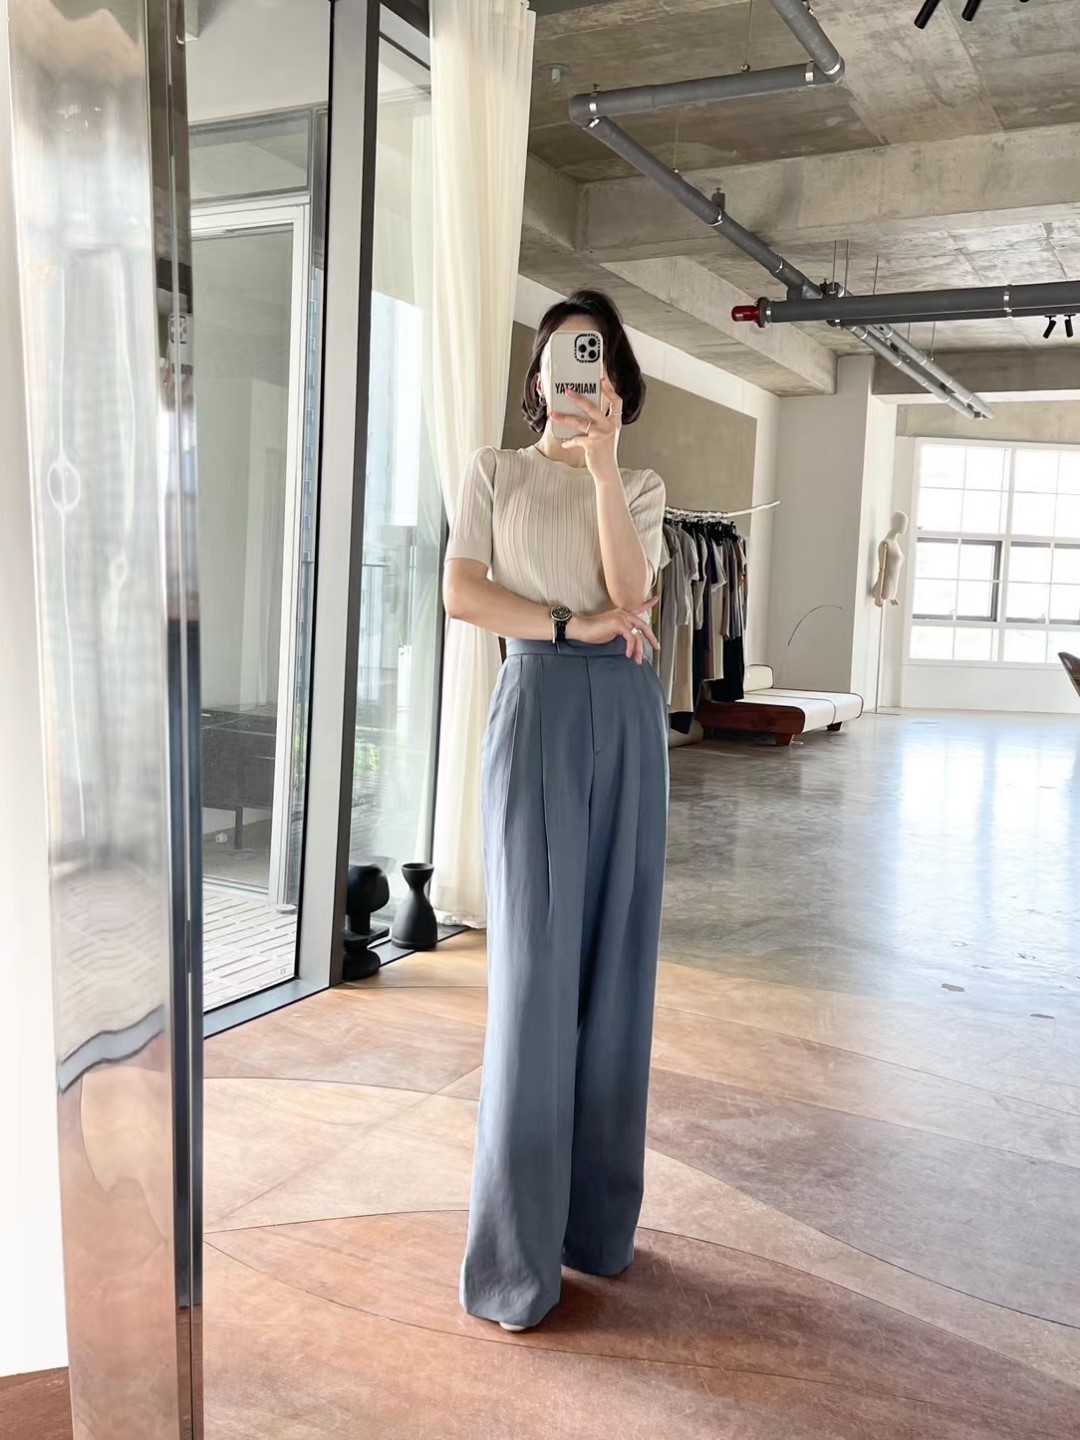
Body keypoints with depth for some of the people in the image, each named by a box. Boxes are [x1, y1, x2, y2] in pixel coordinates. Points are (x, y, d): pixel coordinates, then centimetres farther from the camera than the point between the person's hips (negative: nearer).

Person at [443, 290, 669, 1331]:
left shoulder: (641, 488, 16)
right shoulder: (495, 472, 11)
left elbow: (630, 593, -3)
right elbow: (461, 592, -2)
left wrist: (602, 461, -9)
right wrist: (573, 624, -9)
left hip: (628, 714, 4)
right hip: (539, 707, -3)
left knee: (616, 958, 4)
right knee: (537, 964, -7)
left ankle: (596, 1215, 19)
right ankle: (515, 1256, 4)